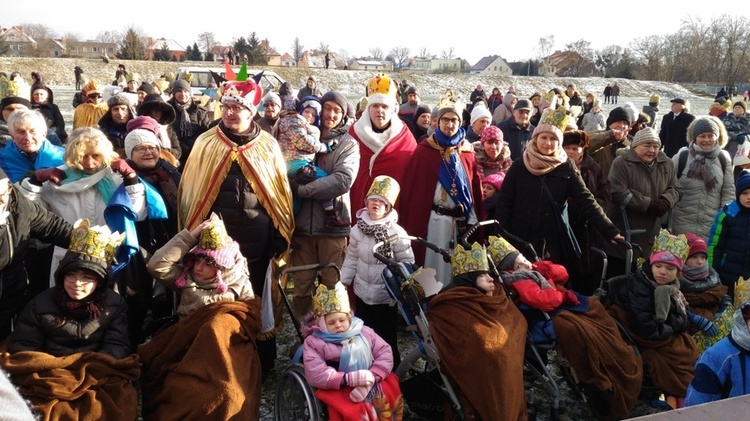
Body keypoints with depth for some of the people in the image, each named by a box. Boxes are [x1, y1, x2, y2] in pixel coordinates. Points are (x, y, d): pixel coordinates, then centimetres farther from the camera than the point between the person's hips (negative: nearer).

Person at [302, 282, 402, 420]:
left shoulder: (364, 332, 12)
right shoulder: (313, 342, 2)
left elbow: (385, 353, 2)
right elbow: (315, 375, -12)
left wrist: (371, 378, -16)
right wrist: (349, 379, -21)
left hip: (371, 385, 5)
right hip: (338, 390, -4)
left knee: (392, 397, -19)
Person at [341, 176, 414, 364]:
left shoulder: (397, 233, -14)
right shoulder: (357, 230, -1)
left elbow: (407, 263, -11)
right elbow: (351, 259, 6)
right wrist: (342, 283, 6)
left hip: (386, 297, -4)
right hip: (362, 294, 5)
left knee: (386, 339, 6)